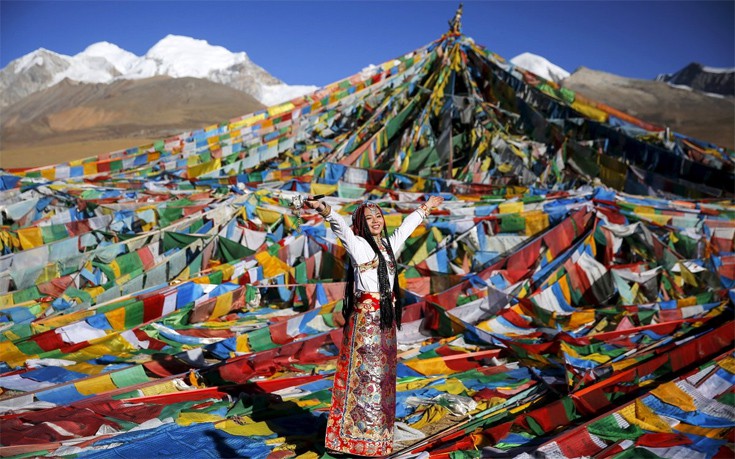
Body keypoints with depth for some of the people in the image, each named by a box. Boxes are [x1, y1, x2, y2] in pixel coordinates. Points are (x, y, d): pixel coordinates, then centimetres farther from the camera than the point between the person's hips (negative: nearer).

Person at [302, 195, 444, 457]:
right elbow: (340, 227, -24)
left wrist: (426, 208, 42)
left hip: (386, 317, 7)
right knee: (365, 375, -4)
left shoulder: (388, 244, 14)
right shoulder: (357, 244, -5)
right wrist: (323, 210, -42)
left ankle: (378, 435, 25)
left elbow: (407, 226, 29)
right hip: (365, 316, -7)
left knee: (382, 375, 12)